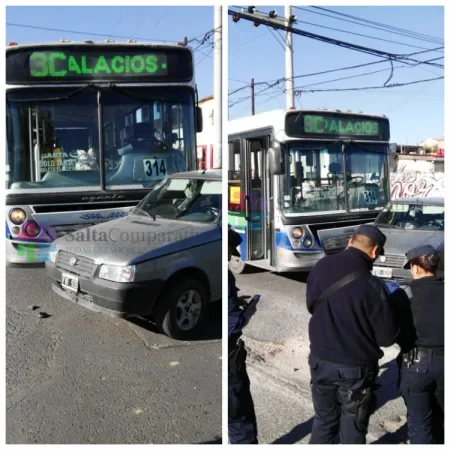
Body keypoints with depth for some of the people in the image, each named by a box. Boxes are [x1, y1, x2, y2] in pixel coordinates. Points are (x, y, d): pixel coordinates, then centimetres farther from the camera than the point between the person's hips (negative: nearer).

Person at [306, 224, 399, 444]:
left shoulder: (321, 266, -9)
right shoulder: (372, 286, -24)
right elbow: (387, 337, -13)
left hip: (320, 360, 4)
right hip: (355, 367, -4)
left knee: (323, 421, 21)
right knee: (352, 428, 15)